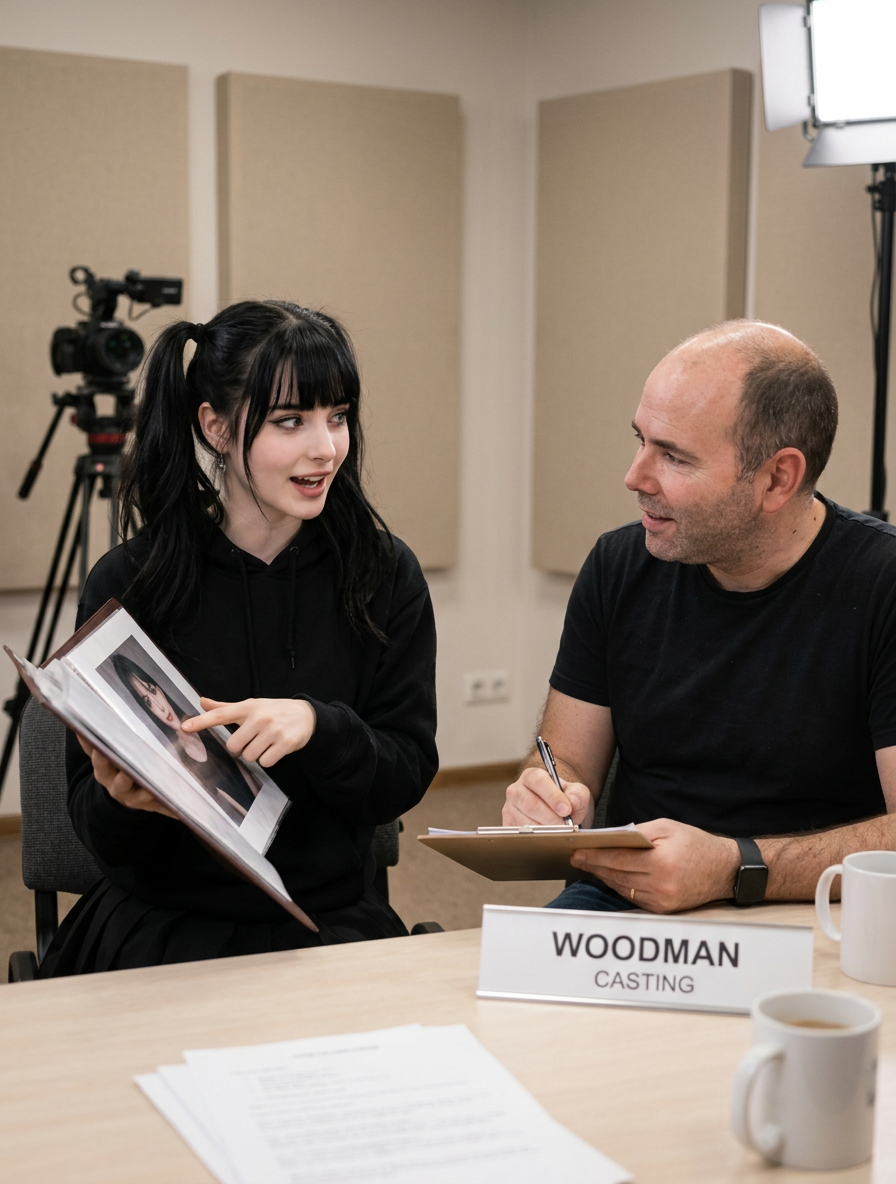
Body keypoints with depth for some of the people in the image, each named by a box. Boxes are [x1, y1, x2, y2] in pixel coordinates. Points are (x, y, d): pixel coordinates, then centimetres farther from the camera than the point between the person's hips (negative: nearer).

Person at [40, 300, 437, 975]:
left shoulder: (386, 577, 0)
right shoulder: (127, 584, -4)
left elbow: (407, 776, -2)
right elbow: (93, 823, 0)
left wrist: (317, 727, -22)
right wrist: (122, 801, -24)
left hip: (331, 923, 2)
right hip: (161, 924, -1)